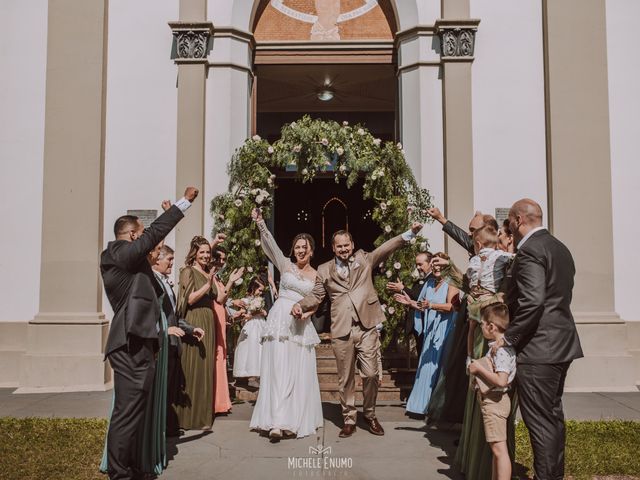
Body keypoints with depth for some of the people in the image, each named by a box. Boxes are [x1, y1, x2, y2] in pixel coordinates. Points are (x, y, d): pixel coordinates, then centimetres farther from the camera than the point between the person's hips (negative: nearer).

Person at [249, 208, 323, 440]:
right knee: (279, 371, -9)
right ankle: (277, 423, -11)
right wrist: (260, 223, -22)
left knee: (300, 374, 4)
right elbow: (270, 244, -8)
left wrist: (308, 311, -11)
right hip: (280, 321, -2)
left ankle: (297, 420, 17)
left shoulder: (317, 275, 11)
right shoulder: (285, 265, 6)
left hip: (302, 326, 2)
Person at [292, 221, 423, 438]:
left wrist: (410, 233, -11)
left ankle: (370, 415, 24)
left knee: (370, 374, 2)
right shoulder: (324, 270, 12)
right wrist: (300, 305, -8)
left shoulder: (364, 259, 11)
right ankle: (349, 420, 22)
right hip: (341, 331, 1)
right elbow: (316, 295, 11)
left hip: (366, 327, 0)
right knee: (345, 379, 8)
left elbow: (386, 248, 1)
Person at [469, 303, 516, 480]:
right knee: (495, 449, 17)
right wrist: (479, 367, 8)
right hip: (490, 401, 10)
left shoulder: (502, 349, -20)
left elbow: (501, 380, -29)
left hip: (494, 402, -10)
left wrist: (479, 368, -21)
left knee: (499, 449, -6)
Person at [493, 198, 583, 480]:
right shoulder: (560, 248, 14)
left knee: (540, 420, -2)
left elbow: (532, 301, -27)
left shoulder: (529, 250, -16)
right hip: (561, 343, 10)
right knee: (553, 414, 19)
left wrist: (508, 338, -18)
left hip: (537, 348, -10)